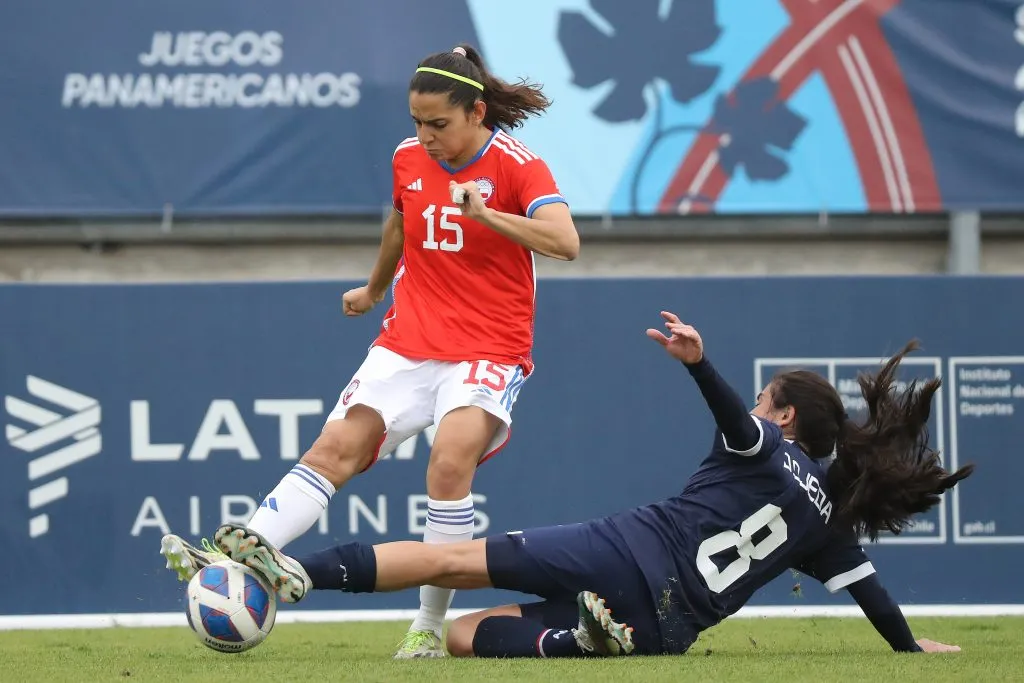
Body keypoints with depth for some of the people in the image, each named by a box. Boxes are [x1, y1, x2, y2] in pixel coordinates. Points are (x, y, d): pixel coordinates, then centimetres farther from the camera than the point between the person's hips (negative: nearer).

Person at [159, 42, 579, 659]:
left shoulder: (517, 166, -11)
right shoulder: (409, 159, 6)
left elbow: (565, 242, -27)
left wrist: (484, 213, -37)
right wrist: (374, 289, 44)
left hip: (489, 350, -5)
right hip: (408, 344, 5)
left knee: (451, 459, -28)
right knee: (336, 447, -12)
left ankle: (431, 627, -18)